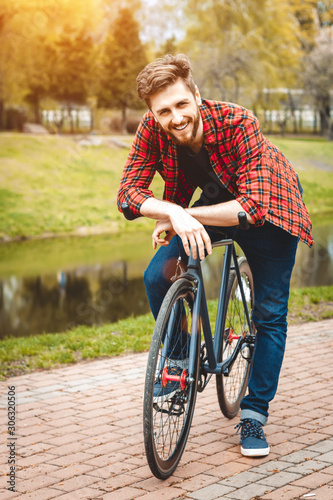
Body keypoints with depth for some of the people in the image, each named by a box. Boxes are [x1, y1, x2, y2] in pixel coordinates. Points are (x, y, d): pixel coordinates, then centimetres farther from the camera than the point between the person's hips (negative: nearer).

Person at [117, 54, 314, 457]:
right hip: (211, 203, 4)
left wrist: (178, 217, -39)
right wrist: (173, 213, -42)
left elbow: (254, 205, -39)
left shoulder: (237, 122, -35)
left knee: (270, 313, -4)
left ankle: (254, 413, 10)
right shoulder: (153, 128, -23)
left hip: (269, 207, -3)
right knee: (157, 276, -16)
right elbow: (129, 190, -23)